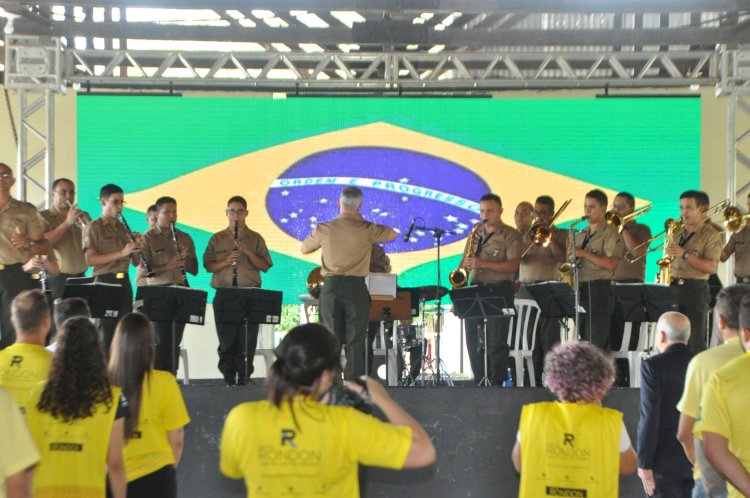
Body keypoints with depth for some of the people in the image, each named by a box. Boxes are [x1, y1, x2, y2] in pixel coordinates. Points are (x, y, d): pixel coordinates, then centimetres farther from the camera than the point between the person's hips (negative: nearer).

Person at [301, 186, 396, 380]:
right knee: (355, 342, 2)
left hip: (331, 286, 1)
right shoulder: (366, 230, -4)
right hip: (356, 288, -1)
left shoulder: (323, 229, -1)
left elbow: (304, 249, 16)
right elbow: (392, 234, 15)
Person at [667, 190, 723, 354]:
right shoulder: (677, 233, 18)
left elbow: (712, 267, -13)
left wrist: (685, 254, -17)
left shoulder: (711, 235, -2)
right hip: (673, 288, 6)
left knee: (695, 343, -6)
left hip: (695, 291, -6)